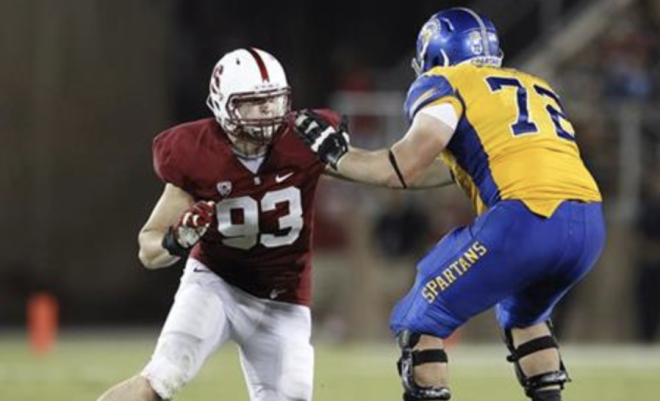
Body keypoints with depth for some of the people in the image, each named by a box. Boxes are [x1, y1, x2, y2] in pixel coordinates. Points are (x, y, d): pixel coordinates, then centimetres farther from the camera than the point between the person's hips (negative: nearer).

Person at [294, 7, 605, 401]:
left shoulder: (444, 85, 11)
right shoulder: (537, 87, 31)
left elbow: (403, 169, -1)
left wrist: (336, 153, 15)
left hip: (526, 219, -7)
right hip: (591, 224, 7)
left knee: (420, 322, 7)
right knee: (523, 315, 35)